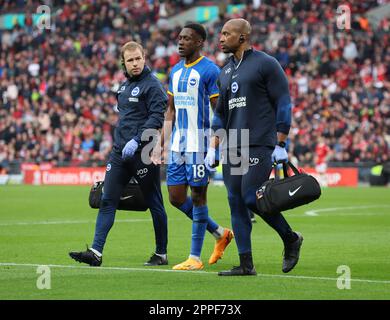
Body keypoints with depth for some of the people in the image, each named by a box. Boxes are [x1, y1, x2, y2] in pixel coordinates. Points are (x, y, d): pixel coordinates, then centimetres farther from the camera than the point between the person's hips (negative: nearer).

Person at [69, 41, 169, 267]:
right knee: (107, 201, -2)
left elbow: (157, 117, -17)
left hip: (144, 153, -8)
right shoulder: (125, 86, 16)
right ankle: (96, 252, -6)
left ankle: (161, 254, 14)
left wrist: (136, 140, -24)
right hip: (120, 151, 8)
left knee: (154, 203, 3)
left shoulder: (152, 85, -8)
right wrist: (122, 142, 19)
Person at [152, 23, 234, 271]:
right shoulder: (176, 71, 14)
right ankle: (221, 234, 23)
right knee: (176, 197, 7)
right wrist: (161, 145, 17)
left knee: (198, 195, -2)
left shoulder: (210, 70, -9)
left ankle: (195, 258, 3)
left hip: (199, 144, -8)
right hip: (177, 144, 8)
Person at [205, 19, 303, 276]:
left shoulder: (266, 64, -4)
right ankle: (246, 265, 6)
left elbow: (283, 104, -6)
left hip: (260, 145, -7)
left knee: (252, 198, -17)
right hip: (233, 147, 7)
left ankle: (291, 238, 6)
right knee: (236, 203, 2)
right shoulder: (226, 72, 18)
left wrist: (281, 145, -11)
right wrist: (213, 148, 15)